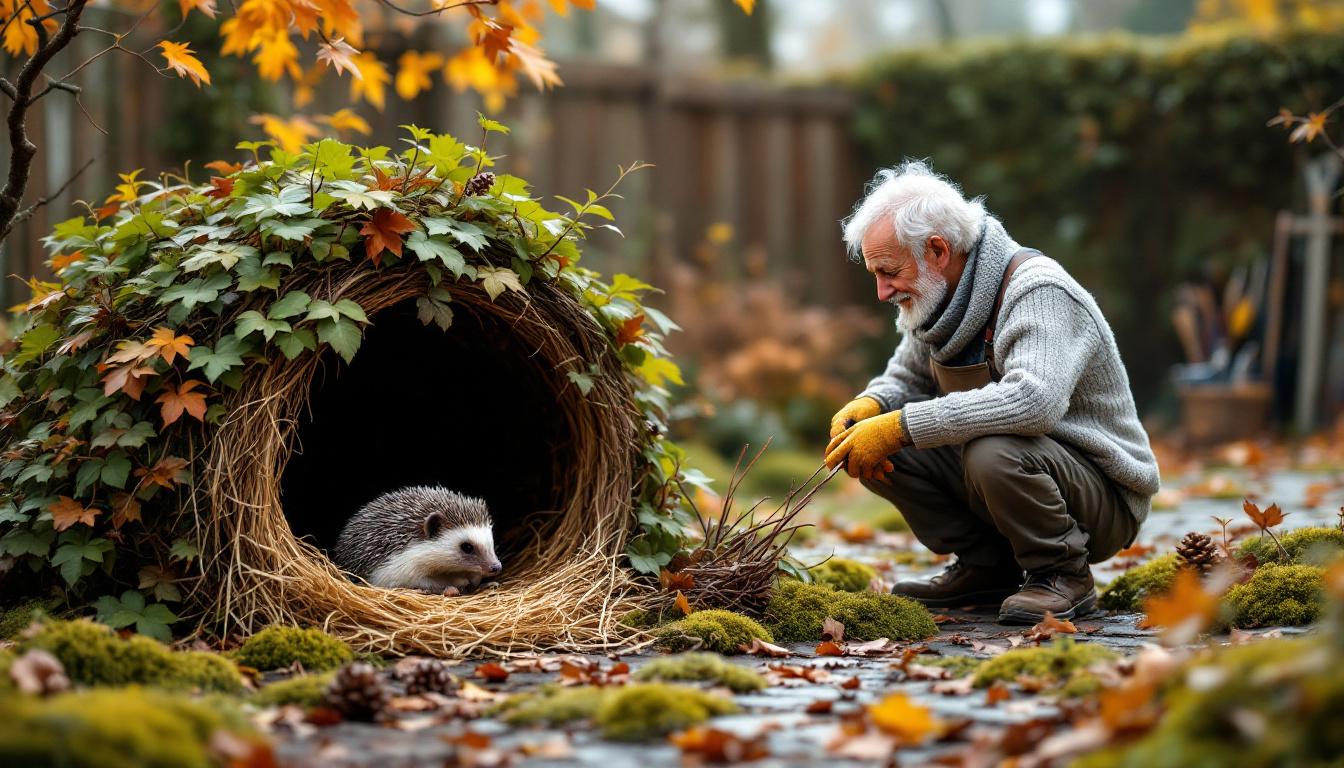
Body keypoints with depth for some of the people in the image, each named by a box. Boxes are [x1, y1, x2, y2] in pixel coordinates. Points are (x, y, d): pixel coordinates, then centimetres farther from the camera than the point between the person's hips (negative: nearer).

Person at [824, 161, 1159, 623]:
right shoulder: (940, 295, 3)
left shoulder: (1038, 291, -24)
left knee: (992, 453, -37)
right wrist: (867, 408, -11)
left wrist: (902, 425, -39)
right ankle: (986, 569, 5)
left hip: (1105, 495, -8)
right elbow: (907, 378, 16)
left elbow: (1035, 401, -41)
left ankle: (1063, 575, -12)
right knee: (877, 450, -7)